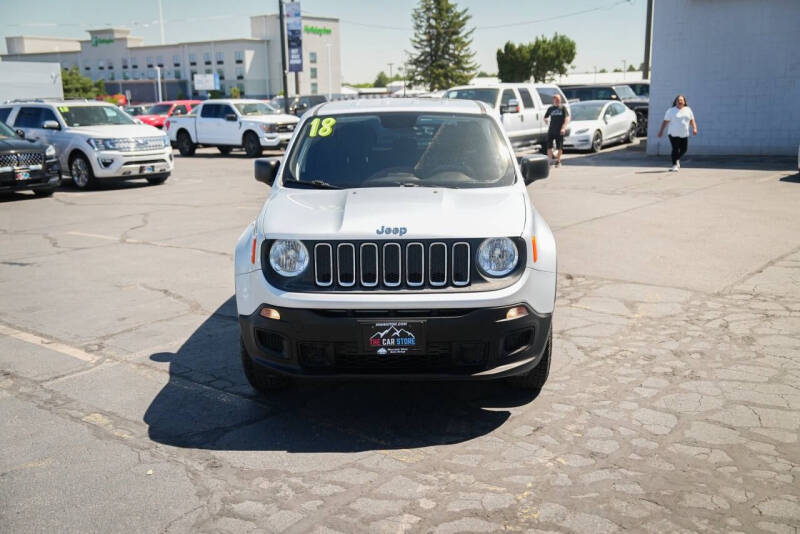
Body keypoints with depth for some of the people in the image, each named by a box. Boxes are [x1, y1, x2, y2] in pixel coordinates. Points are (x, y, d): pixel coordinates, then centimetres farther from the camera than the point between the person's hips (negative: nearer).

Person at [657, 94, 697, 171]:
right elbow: (665, 122, -4)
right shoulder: (671, 111, -1)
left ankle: (677, 160, 34)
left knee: (683, 149, 7)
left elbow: (692, 120, 11)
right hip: (674, 134, -4)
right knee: (675, 149, -11)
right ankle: (674, 165, -3)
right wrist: (661, 131, -9)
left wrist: (694, 128, -4)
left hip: (684, 134, 4)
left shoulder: (688, 110, 10)